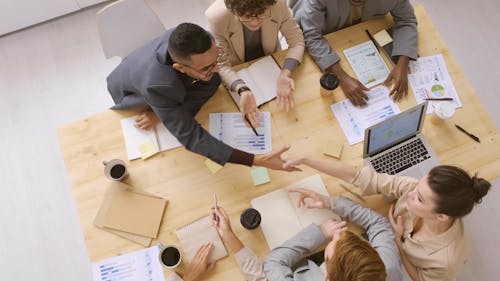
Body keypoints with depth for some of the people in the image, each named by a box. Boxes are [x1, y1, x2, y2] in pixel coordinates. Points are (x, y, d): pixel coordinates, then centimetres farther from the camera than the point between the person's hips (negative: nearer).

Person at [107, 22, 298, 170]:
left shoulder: (194, 41, -37)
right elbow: (192, 138, -48)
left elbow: (213, 82, -23)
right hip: (134, 93, -4)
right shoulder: (156, 86, -50)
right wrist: (257, 160, -56)